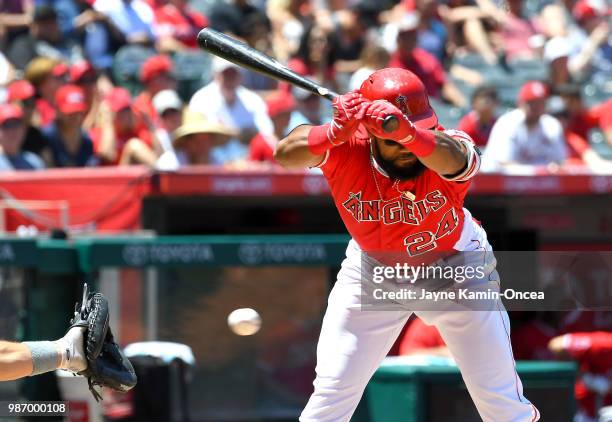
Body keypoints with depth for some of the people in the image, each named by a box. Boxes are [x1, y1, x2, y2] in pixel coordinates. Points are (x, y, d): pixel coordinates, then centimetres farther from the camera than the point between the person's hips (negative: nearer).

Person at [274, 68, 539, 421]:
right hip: (372, 270, 1)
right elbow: (285, 153, -44)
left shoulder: (451, 147, -33)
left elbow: (450, 158, -57)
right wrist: (335, 133, -61)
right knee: (333, 390, -2)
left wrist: (409, 132, -77)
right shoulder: (347, 147, -28)